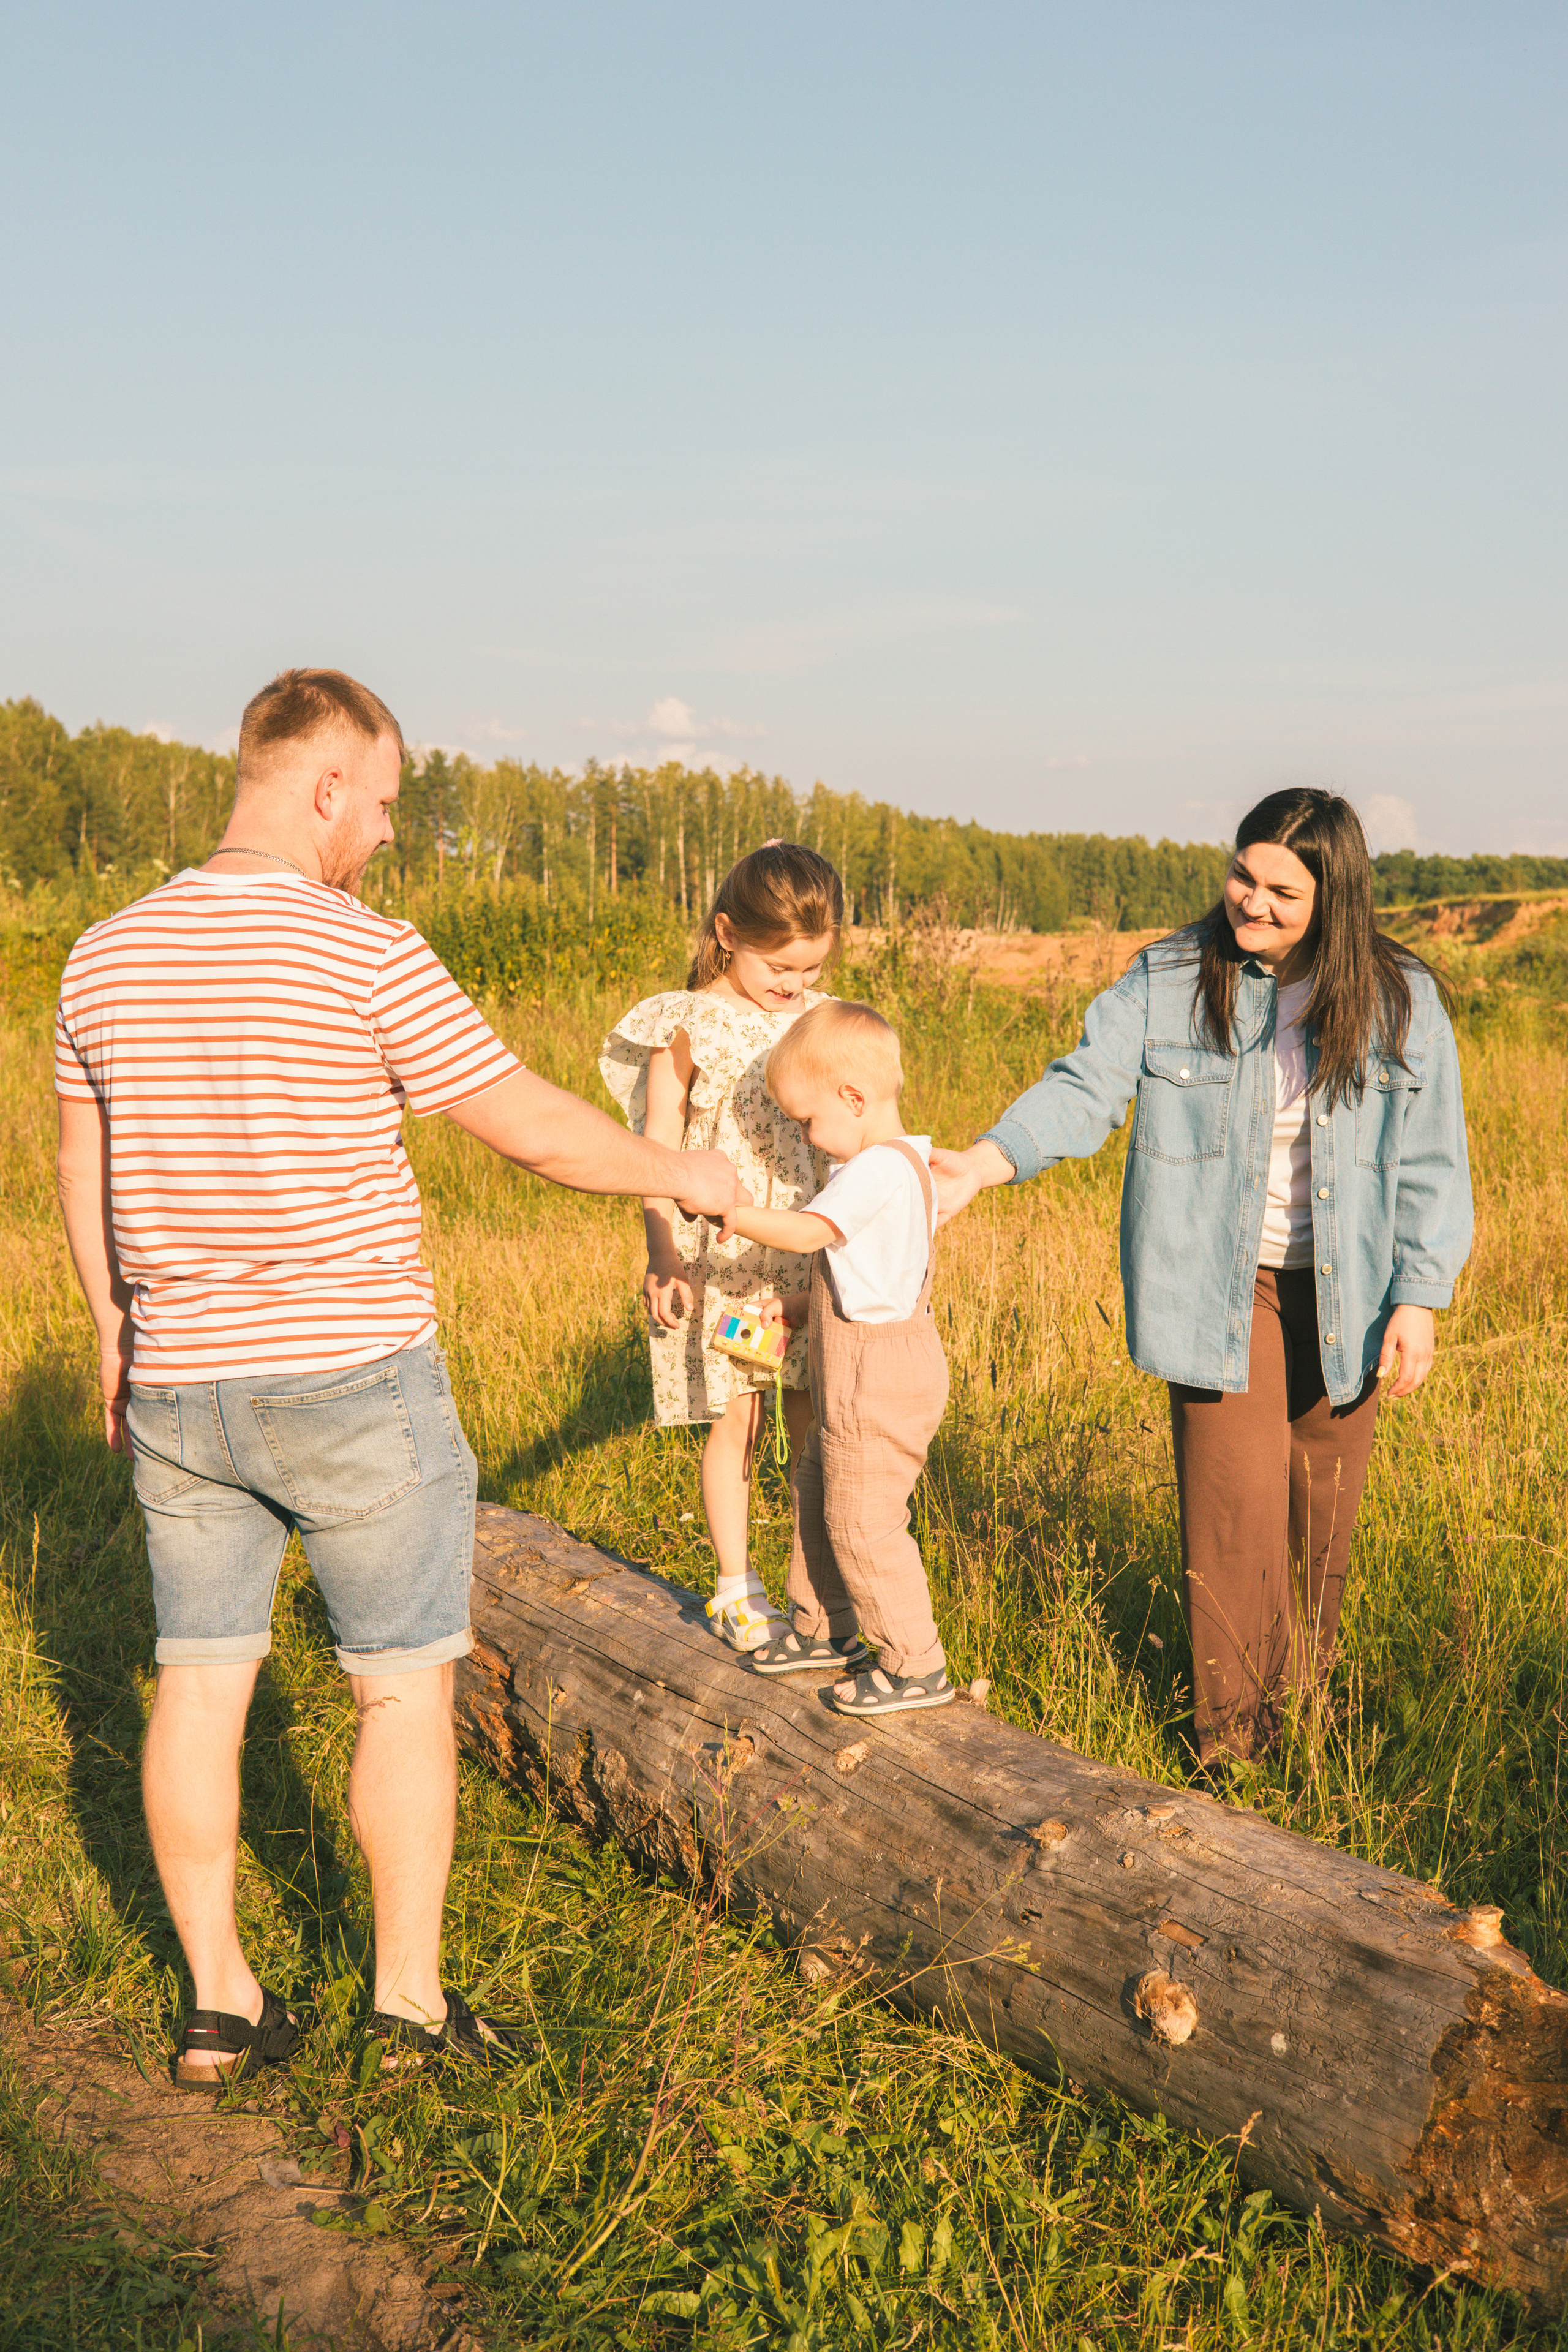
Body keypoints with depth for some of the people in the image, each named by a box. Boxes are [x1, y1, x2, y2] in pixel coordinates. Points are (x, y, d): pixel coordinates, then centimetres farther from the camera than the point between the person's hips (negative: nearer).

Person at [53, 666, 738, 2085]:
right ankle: (412, 1997, 20)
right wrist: (678, 1173, 7)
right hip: (356, 1382, -5)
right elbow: (532, 1128, -9)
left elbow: (84, 1174, 12)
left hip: (178, 1385, 6)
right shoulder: (368, 959, -15)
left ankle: (218, 2003, 22)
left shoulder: (107, 957, 3)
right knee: (404, 1687, 9)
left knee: (201, 1680, 13)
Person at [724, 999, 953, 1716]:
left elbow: (806, 1232, -29)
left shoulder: (877, 1169, -21)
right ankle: (819, 1627, 36)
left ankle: (916, 1665, 7)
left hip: (879, 1379, -11)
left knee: (863, 1520, -3)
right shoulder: (903, 1162, 12)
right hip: (864, 1377, 11)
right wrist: (804, 1306, 13)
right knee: (817, 1493, 21)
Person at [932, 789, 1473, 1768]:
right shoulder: (1169, 981, -5)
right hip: (1222, 1287, -1)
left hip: (1344, 1292, 2)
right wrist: (987, 1159, -28)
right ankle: (1232, 1734, 8)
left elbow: (1431, 1163, 1)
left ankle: (1308, 1693, 36)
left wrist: (1418, 1297, -4)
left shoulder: (1400, 1000, -3)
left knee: (1325, 1503, 12)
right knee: (1237, 1502, -6)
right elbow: (1086, 1087, -11)